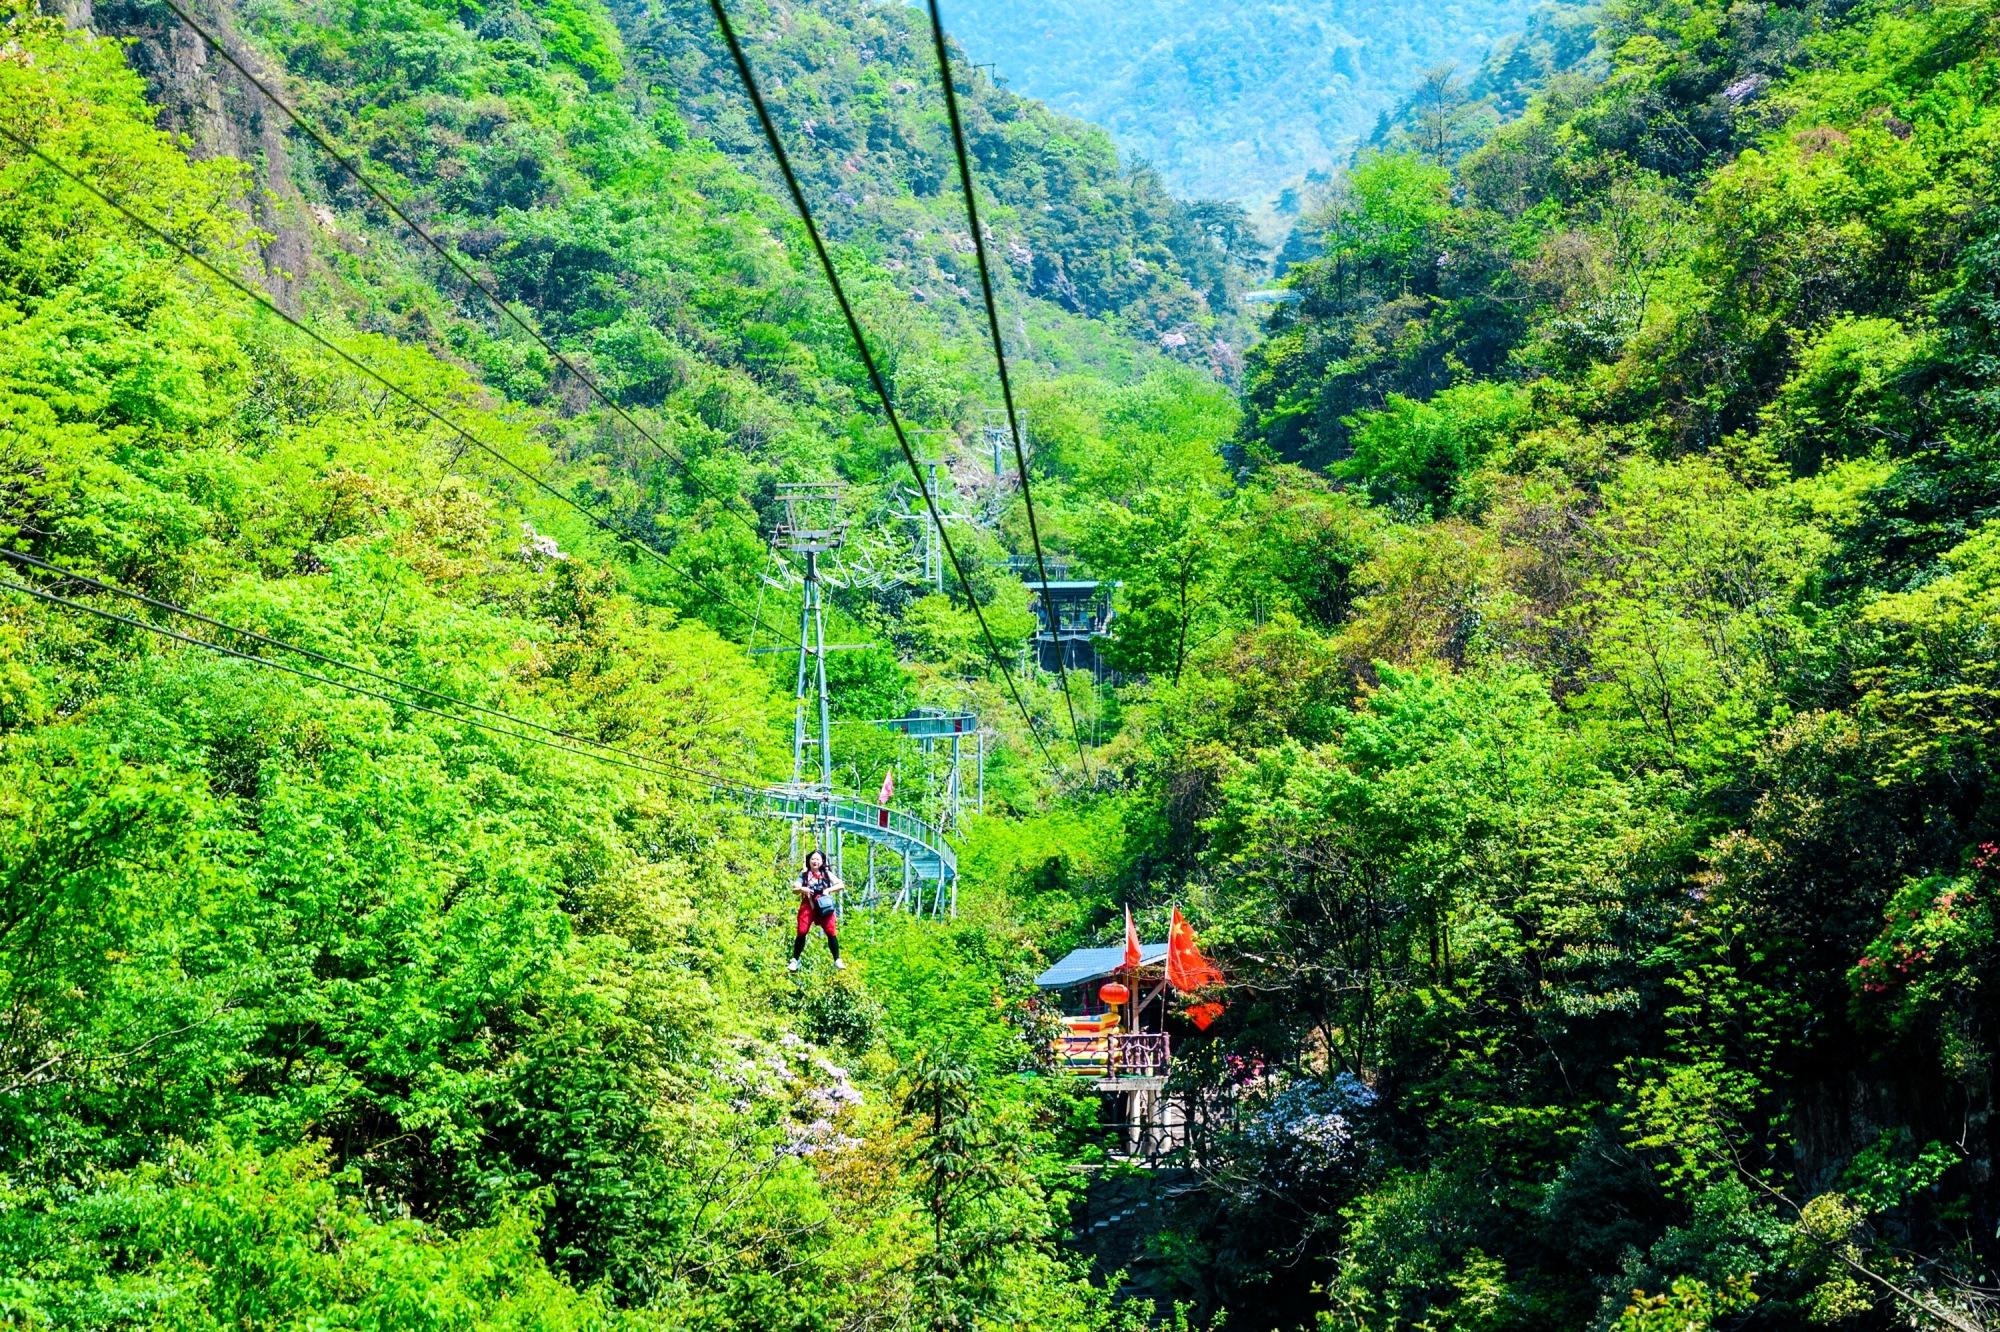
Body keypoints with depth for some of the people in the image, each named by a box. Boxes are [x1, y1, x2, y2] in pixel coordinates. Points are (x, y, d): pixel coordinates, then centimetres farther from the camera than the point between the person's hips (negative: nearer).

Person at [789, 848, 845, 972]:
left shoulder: (827, 873, 9)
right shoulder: (804, 874, 9)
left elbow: (841, 885, 2)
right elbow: (795, 888, 2)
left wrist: (828, 890, -12)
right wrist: (802, 889, -20)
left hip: (824, 906, 0)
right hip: (808, 906, 0)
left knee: (831, 933, -9)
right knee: (802, 933, -7)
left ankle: (837, 961, -1)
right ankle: (794, 960, 5)